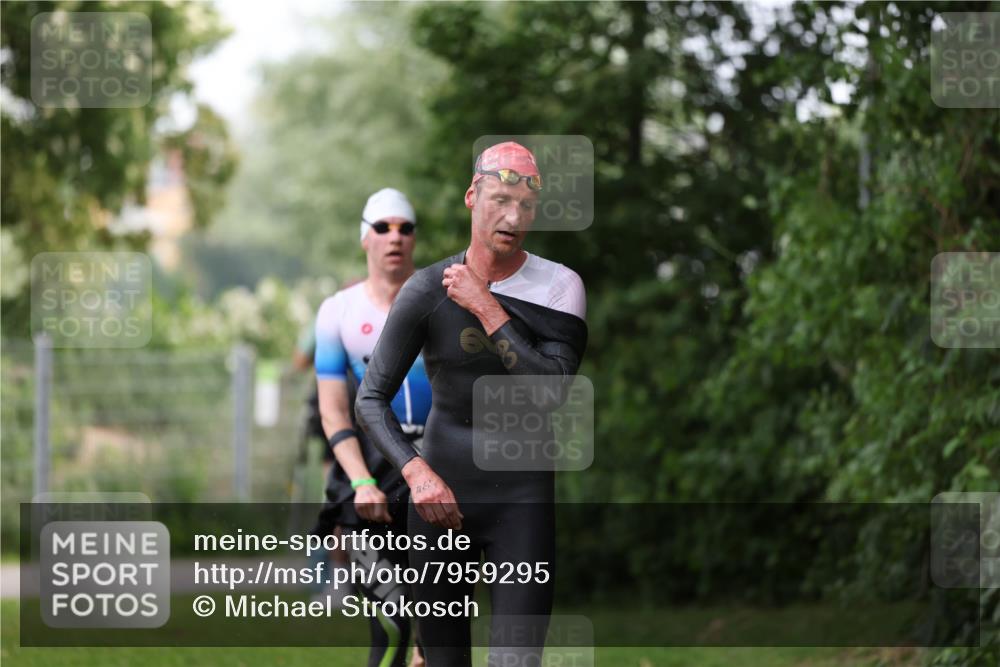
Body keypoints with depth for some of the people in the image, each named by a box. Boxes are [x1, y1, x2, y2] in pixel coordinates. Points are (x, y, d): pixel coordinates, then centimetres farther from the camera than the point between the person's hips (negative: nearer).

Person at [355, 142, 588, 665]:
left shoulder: (560, 287, -2)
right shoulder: (428, 291, -4)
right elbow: (371, 398, -5)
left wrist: (487, 310, -16)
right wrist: (415, 472, -20)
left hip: (522, 502, -1)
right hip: (440, 498, 1)